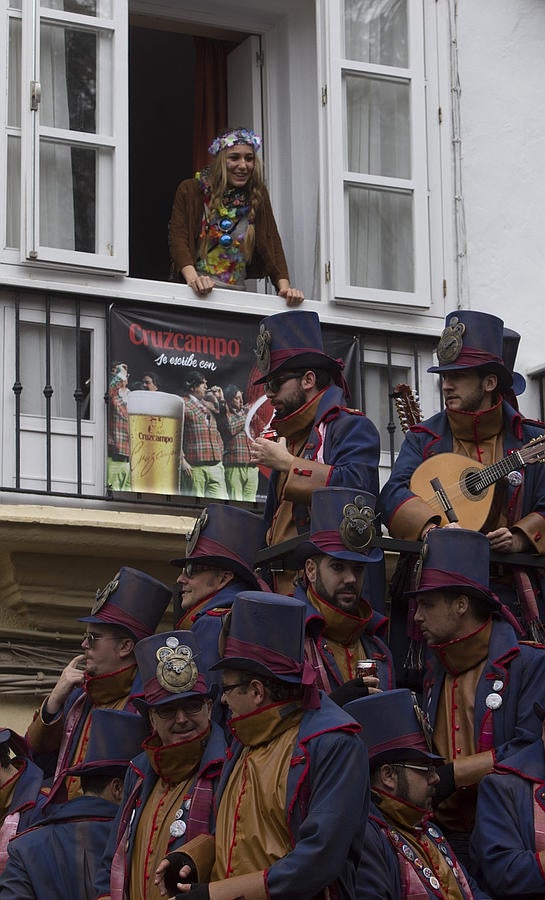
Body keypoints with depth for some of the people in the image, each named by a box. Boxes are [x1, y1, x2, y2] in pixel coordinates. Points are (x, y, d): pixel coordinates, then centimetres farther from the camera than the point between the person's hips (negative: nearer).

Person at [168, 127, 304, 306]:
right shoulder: (190, 191, 3)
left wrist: (284, 285, -9)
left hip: (238, 296, 3)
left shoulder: (258, 196, 11)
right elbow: (178, 238, -7)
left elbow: (272, 244, 7)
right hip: (196, 295, -3)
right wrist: (192, 278, -25)